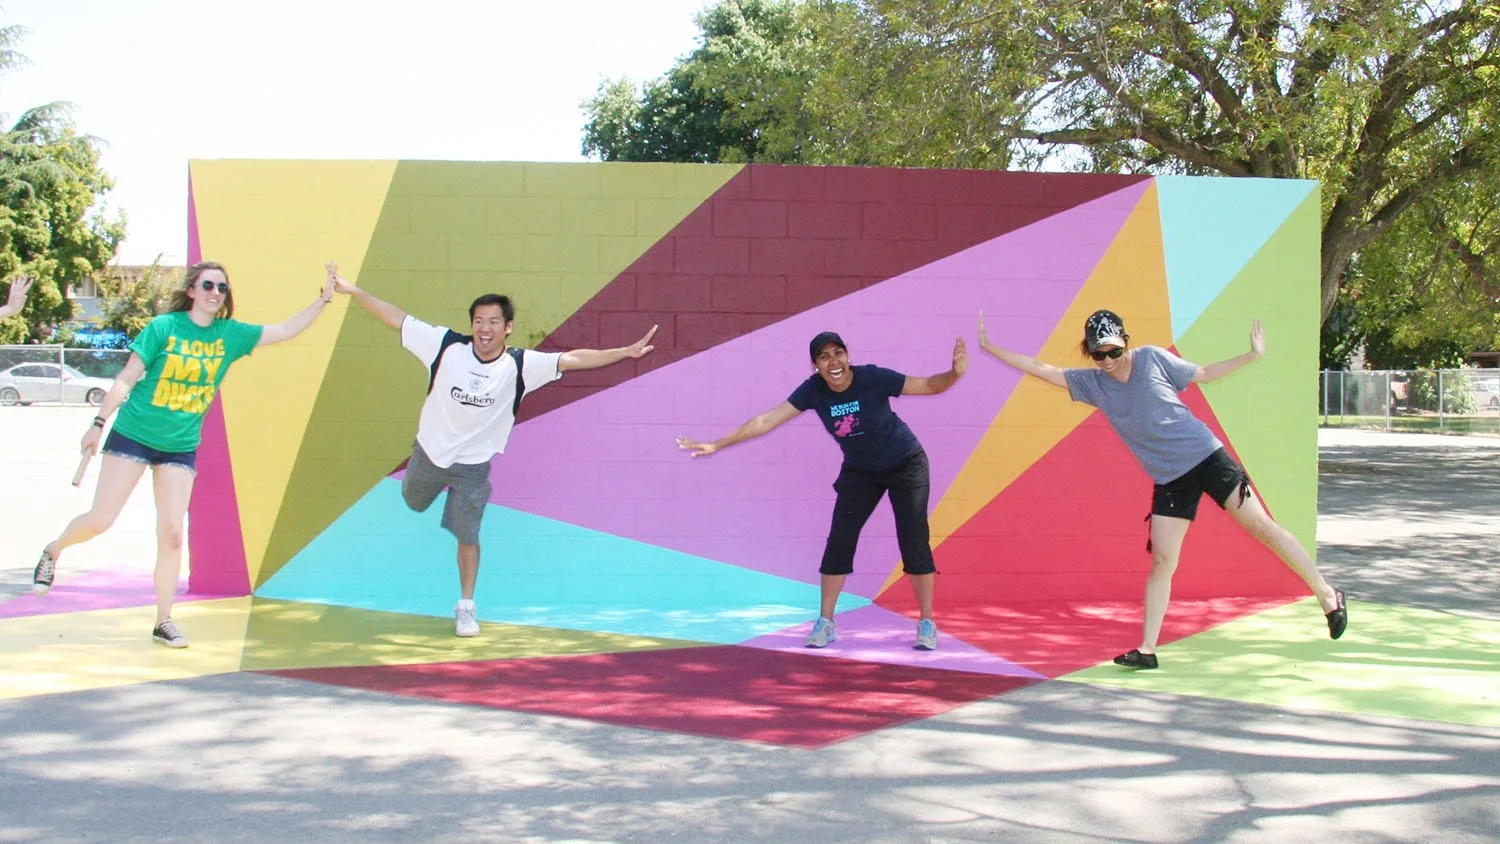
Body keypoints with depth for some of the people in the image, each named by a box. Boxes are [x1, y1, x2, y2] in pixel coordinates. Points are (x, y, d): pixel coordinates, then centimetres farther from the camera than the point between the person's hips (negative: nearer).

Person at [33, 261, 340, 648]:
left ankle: (163, 621, 9)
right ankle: (52, 552, 31)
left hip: (181, 448, 3)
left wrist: (324, 298, -4)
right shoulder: (164, 327, -8)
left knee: (172, 533, -2)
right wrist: (99, 423, -4)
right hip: (133, 435, -3)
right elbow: (127, 377, -5)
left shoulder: (230, 334, 1)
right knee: (100, 520, -1)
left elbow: (285, 330, 3)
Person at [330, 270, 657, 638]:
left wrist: (626, 352, -34)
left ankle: (466, 606, 23)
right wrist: (353, 291, -14)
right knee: (414, 503, 27)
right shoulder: (447, 345, -18)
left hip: (473, 466, -2)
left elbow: (573, 359, -26)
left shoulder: (520, 365, -20)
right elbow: (398, 319, -13)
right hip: (429, 451, 2)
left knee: (467, 537, 4)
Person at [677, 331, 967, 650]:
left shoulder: (873, 378, -27)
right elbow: (766, 420, -19)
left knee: (914, 543, -7)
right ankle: (825, 623, 8)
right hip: (860, 471, 3)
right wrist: (716, 445, -21)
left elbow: (930, 386, -21)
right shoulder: (814, 390, -19)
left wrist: (955, 373, -42)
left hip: (906, 465, -3)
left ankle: (927, 623, 7)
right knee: (838, 542, -4)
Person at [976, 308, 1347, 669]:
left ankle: (1326, 595, 8)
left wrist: (1252, 355, 2)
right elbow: (1041, 368, 2)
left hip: (1206, 455, -2)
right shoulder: (1091, 383, 1)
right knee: (1161, 560, -1)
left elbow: (1204, 374, 8)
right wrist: (990, 347, 0)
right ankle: (1147, 650, 4)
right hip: (1169, 479, 2)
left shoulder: (1153, 358, -5)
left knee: (1260, 525, -5)